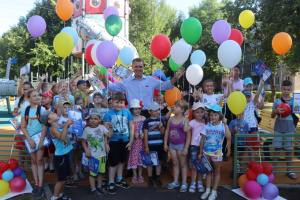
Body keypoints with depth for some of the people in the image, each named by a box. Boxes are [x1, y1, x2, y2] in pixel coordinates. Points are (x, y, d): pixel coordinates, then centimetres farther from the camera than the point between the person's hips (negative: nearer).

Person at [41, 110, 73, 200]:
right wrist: (66, 125, -35)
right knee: (61, 179, 3)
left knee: (64, 178, 20)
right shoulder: (53, 129, -19)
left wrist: (69, 123, -3)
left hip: (65, 155, 8)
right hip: (60, 157, -8)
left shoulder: (60, 126, 3)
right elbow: (62, 137, -35)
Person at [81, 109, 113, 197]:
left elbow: (109, 135, -6)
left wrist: (111, 128, -22)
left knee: (101, 172, 17)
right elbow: (83, 141, -3)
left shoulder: (101, 127, -2)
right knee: (93, 173, 5)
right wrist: (86, 150, -14)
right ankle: (93, 190, 20)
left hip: (102, 154, 4)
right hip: (93, 156, -4)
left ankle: (99, 187, 36)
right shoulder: (86, 129, -8)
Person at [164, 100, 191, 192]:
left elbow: (188, 134, -14)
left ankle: (184, 183, 21)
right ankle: (175, 181, 30)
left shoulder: (185, 120, -13)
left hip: (181, 145, -4)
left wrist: (186, 148, -16)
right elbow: (167, 131, 8)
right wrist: (165, 143, 7)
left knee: (183, 164, 9)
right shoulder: (171, 119, 1)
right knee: (175, 163, 16)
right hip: (172, 145, 4)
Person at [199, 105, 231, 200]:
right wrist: (200, 153, 5)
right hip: (206, 152, 3)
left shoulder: (222, 126, -8)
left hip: (216, 153, -3)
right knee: (208, 171, 15)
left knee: (216, 172, 10)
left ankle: (214, 192, 21)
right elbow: (202, 140, 4)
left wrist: (225, 124, -28)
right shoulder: (207, 127, 0)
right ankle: (207, 190, 26)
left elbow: (229, 137, -26)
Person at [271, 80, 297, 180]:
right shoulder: (277, 101, 0)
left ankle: (289, 170, 20)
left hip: (289, 128, 1)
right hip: (278, 128, -1)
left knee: (289, 149, 8)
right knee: (277, 148, 5)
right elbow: (272, 116, -1)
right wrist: (276, 111, -21)